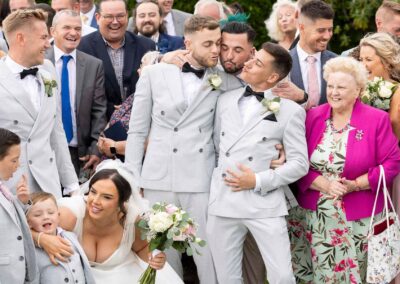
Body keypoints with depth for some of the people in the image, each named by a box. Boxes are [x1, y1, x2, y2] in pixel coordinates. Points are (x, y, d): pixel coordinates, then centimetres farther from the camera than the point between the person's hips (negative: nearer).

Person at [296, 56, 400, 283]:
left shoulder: (377, 120, -5)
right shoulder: (313, 117, 4)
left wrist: (355, 185, -17)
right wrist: (324, 185, -17)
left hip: (360, 218, -2)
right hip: (319, 216, 3)